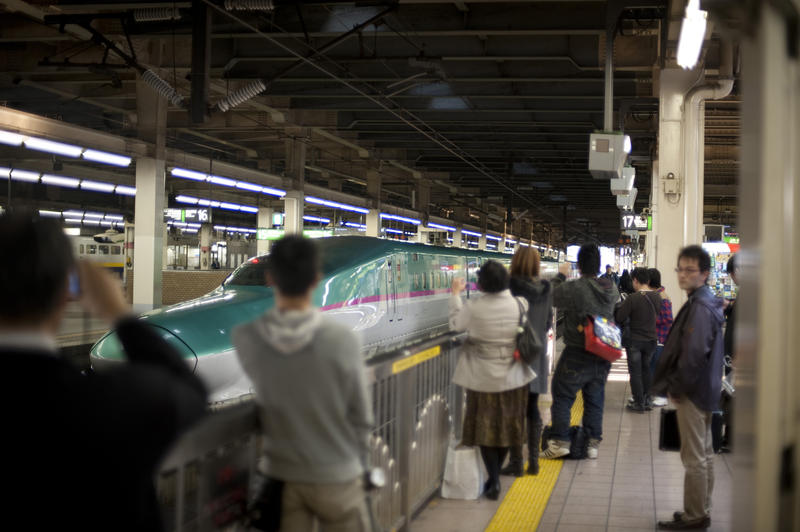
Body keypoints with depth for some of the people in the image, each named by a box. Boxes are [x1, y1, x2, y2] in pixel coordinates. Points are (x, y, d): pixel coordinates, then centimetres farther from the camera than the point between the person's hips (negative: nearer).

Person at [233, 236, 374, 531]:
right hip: (336, 479, -2)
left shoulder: (245, 339, -15)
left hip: (282, 477, 2)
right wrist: (358, 466, 7)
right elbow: (360, 419, -8)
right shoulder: (343, 341, -20)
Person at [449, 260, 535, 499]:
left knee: (486, 428, 8)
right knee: (507, 425, 16)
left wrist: (455, 294, 13)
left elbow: (456, 324, 1)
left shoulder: (473, 307, -16)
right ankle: (495, 476, 28)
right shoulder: (520, 304, -10)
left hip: (484, 379, -3)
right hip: (513, 377, 3)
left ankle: (493, 482, 5)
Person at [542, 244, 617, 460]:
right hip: (603, 355, 5)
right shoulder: (611, 290, -1)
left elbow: (551, 296, -8)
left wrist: (560, 275, 8)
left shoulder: (574, 288, -20)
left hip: (577, 354, -5)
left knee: (562, 397, 5)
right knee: (595, 400, 13)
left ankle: (560, 442, 1)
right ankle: (593, 443, 16)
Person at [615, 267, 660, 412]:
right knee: (646, 369, 20)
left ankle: (639, 403, 9)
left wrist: (617, 308, 2)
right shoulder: (656, 297, -4)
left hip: (634, 340, -5)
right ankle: (647, 401, 24)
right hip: (651, 339, 5)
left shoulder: (632, 298, -20)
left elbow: (619, 318, -17)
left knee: (635, 372, 6)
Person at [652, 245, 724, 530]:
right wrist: (677, 384, 15)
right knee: (704, 453, 17)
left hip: (691, 392, -10)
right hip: (704, 389, 10)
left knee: (694, 458, -2)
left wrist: (676, 386, -15)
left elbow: (694, 355, -26)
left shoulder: (699, 308, -20)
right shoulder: (707, 302, 12)